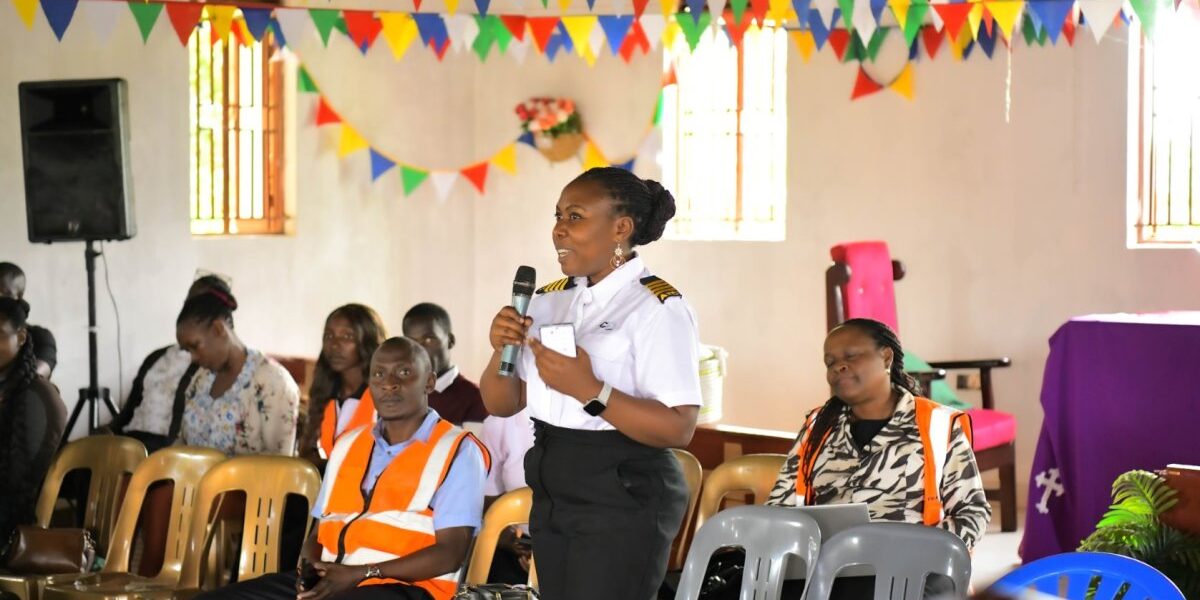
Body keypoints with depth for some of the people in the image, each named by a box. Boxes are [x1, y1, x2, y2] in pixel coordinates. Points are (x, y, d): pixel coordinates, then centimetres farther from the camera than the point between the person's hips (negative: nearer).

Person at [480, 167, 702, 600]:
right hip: (553, 495, 7)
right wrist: (502, 352, -7)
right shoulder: (550, 300, 9)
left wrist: (589, 390, -27)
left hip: (623, 502, -7)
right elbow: (501, 405, 12)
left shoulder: (658, 308, -12)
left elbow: (678, 429, -19)